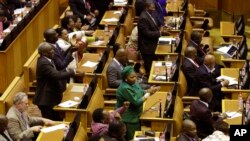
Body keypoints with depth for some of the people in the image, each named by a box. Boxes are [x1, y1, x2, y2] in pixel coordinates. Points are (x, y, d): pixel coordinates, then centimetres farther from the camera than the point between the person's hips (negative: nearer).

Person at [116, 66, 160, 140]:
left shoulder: (133, 82, -1)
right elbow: (137, 102, -26)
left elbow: (140, 93, 9)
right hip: (129, 120, -9)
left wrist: (149, 91, -12)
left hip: (135, 116, 9)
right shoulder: (125, 88, -28)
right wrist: (149, 92, -20)